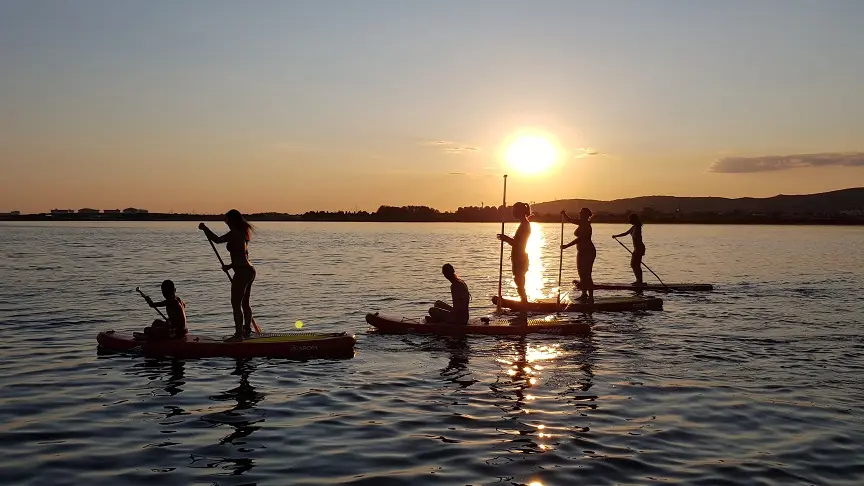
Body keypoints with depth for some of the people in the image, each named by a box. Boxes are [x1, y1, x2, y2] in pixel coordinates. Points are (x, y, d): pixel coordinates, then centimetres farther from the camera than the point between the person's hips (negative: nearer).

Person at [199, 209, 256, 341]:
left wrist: (205, 228, -4)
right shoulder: (243, 233, 16)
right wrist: (230, 266, 21)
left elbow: (217, 239, -17)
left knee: (236, 304, -6)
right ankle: (247, 330, 26)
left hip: (242, 272, -10)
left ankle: (238, 333, -6)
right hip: (249, 270, 10)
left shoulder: (234, 233, -13)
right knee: (245, 303, 18)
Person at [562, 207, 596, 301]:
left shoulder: (586, 225, -18)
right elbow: (569, 220, 18)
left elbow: (579, 239, -24)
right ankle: (584, 294, 24)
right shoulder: (582, 223, 10)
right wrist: (563, 214, -1)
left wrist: (566, 246, -25)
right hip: (582, 251, 10)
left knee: (586, 274, -9)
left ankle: (591, 296, -7)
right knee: (582, 273, 14)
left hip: (588, 251, -10)